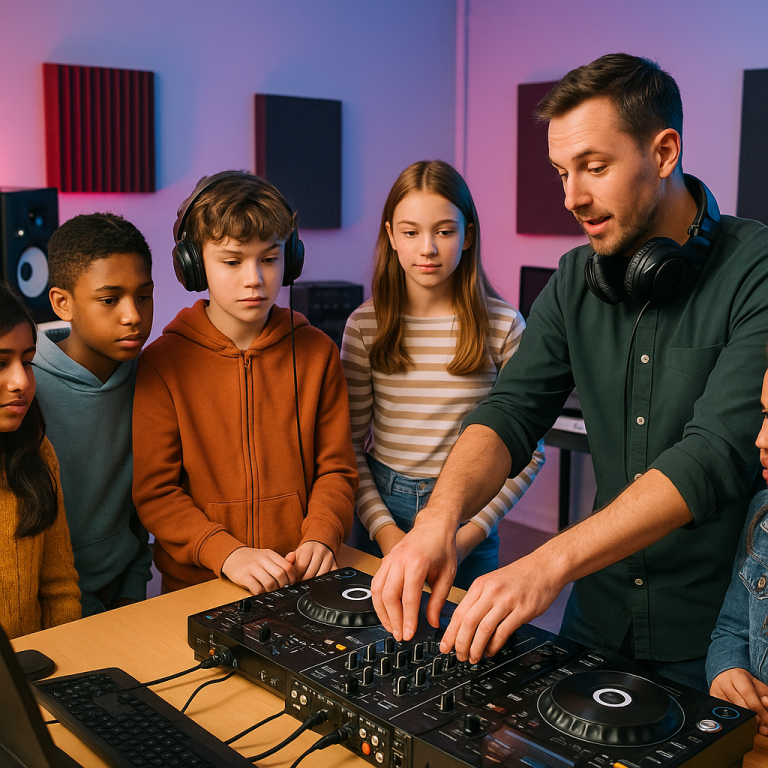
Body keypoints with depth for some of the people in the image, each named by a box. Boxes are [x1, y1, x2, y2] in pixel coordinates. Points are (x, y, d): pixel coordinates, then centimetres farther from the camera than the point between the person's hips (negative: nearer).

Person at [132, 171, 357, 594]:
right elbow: (154, 492, -3)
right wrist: (227, 553, -16)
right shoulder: (161, 363, -2)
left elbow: (335, 468, 9)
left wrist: (319, 537, -10)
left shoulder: (317, 352, 6)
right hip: (198, 586, -1)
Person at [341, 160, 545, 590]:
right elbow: (351, 444, -1)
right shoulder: (365, 326, -4)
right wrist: (383, 529, -12)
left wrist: (472, 533, -12)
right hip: (384, 510, 1)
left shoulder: (503, 326, -7)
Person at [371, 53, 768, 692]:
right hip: (601, 611, 5)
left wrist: (550, 563, -36)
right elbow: (512, 411, -6)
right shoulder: (577, 280, 1)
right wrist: (440, 515, -26)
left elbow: (717, 453, -28)